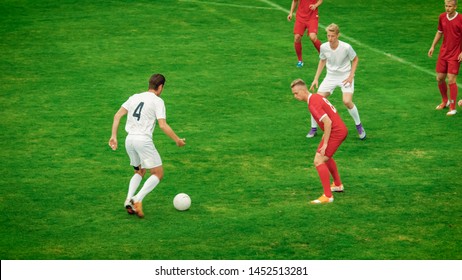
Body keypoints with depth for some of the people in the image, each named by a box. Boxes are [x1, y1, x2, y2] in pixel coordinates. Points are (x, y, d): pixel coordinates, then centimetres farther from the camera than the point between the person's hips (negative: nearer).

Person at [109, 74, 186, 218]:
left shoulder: (135, 97, 14)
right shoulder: (157, 101, -4)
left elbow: (117, 115, 9)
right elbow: (163, 125, -12)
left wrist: (114, 136, 10)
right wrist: (178, 140, -2)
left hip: (129, 140, 7)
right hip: (144, 140, -7)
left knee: (139, 171, 24)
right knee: (158, 173, 3)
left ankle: (129, 199, 5)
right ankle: (137, 200, -14)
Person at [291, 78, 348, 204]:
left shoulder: (313, 104, -21)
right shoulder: (317, 97, 9)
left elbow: (328, 122, -28)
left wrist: (325, 143, -25)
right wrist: (325, 135, 20)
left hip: (336, 132, -10)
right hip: (341, 129, 10)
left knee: (319, 161, -13)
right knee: (326, 157, 30)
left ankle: (328, 196, -13)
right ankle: (338, 184, 46)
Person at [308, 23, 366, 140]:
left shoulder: (346, 47, -21)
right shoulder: (324, 47, -11)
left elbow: (355, 59, -2)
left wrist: (351, 76, -10)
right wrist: (316, 79, 6)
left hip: (345, 76, -4)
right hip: (330, 77, 4)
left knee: (347, 101, -24)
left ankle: (359, 125, 2)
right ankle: (313, 128, 11)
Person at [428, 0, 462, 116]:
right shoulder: (442, 17, 2)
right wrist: (433, 46, 10)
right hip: (443, 53, 5)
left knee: (451, 80, -9)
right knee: (440, 78, 9)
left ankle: (453, 108, 2)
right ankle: (445, 102, 33)